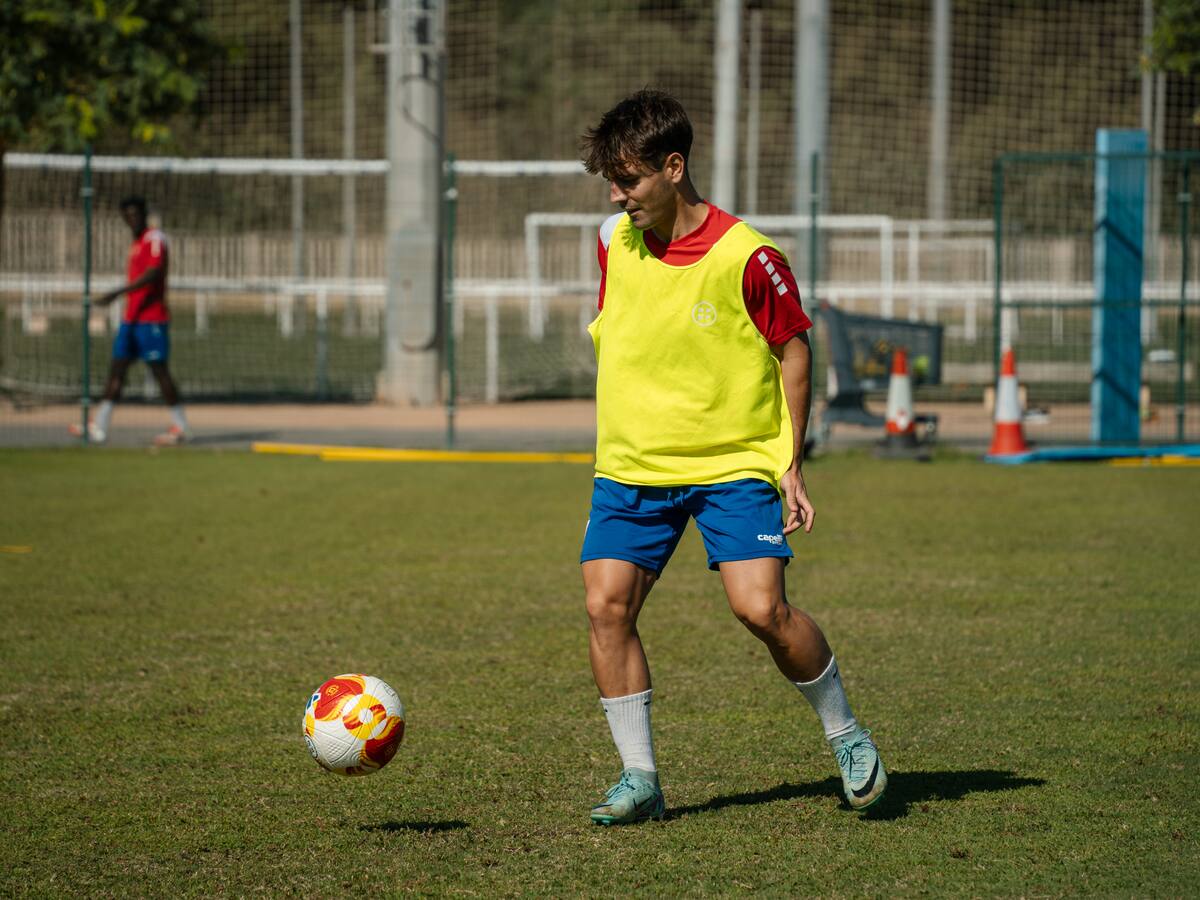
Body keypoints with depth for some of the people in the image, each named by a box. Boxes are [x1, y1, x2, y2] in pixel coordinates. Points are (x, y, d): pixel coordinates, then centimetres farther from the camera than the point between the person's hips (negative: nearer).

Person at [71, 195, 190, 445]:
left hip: (151, 319, -9)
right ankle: (99, 427, 2)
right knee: (117, 369, 4)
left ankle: (180, 426, 2)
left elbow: (152, 275, -24)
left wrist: (117, 293, -30)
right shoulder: (136, 243, 18)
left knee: (159, 370, -6)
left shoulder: (155, 239, -10)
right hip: (131, 318, 9)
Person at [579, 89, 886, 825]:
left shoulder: (745, 257, -15)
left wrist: (791, 465, -4)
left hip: (734, 462, -5)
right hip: (631, 464, 5)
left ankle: (847, 736, 7)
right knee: (607, 604, -8)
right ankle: (640, 779, 3)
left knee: (761, 607, -17)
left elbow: (794, 352, -4)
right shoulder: (615, 243, 1)